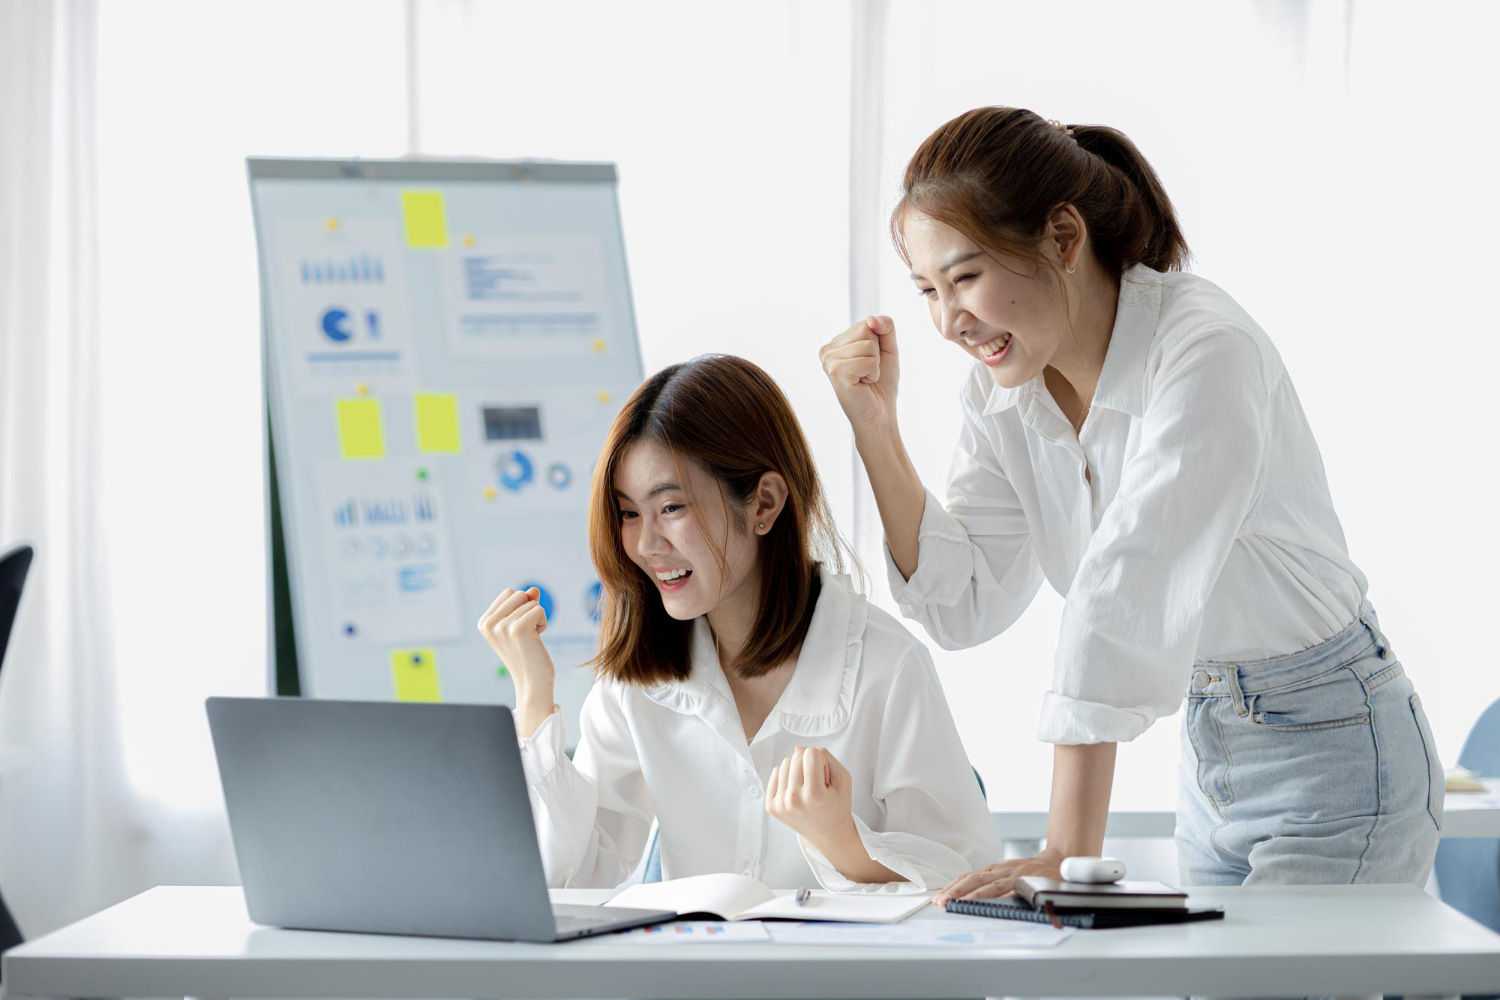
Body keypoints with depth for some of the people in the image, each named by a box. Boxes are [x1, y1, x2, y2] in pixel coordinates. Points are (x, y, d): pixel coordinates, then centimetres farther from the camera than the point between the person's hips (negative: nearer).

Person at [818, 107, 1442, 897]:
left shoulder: (1206, 350, -26)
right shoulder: (1001, 389, -2)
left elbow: (1127, 601, -34)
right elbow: (963, 607, -1)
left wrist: (1069, 855, -39)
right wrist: (875, 427, -11)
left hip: (1331, 751, -7)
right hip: (1208, 749, 7)